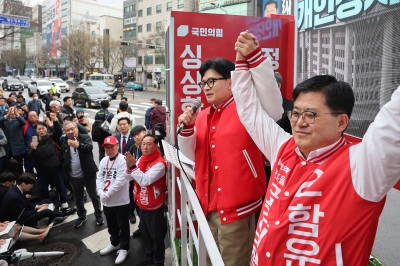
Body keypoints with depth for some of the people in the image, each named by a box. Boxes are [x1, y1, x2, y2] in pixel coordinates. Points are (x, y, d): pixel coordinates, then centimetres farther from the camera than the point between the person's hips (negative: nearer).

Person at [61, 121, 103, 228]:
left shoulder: (85, 137, -8)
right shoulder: (65, 143, 5)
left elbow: (89, 147, -29)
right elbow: (63, 159, 11)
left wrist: (78, 145, -49)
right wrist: (65, 173, 6)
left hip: (88, 173, -4)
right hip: (74, 176, 4)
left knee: (94, 196, 9)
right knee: (78, 198, 16)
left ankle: (98, 215, 26)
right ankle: (81, 216, 35)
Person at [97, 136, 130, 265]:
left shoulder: (123, 160, -18)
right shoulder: (103, 161, 6)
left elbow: (120, 181, -23)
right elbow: (99, 178, 4)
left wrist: (107, 194, -19)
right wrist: (101, 193, -11)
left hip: (121, 201, -7)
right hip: (106, 201, 7)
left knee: (123, 226, 8)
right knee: (111, 225, 24)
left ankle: (123, 248, 26)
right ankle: (114, 243, 44)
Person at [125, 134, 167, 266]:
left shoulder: (159, 163, -23)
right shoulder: (141, 159, 2)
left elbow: (145, 181, -32)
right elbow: (129, 178, 2)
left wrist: (133, 166, -33)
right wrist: (129, 167, -17)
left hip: (154, 207, -8)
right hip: (142, 204, 8)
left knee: (156, 235, 9)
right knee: (145, 232, 24)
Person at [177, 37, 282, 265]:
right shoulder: (203, 116, 9)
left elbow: (275, 109, -31)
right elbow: (193, 155, 13)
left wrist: (253, 56, -38)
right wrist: (187, 128, -7)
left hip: (238, 209, -6)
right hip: (209, 208, 7)